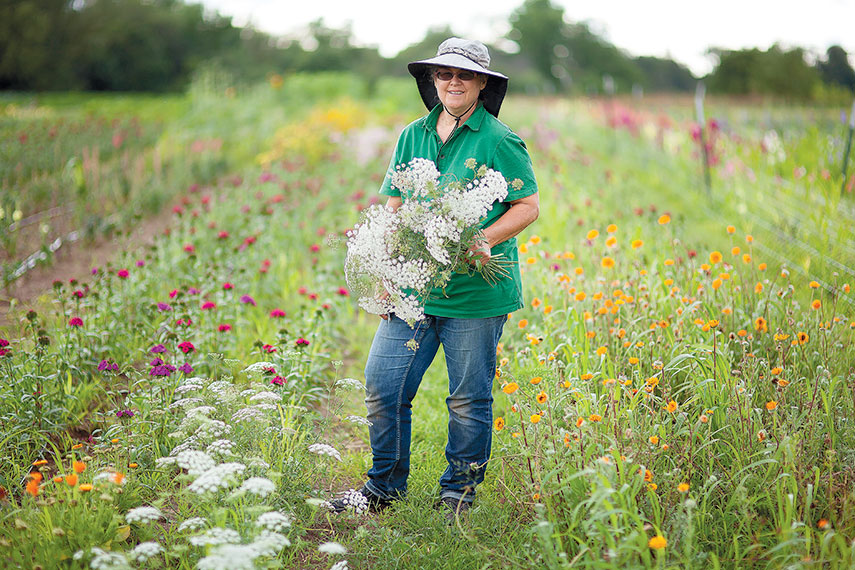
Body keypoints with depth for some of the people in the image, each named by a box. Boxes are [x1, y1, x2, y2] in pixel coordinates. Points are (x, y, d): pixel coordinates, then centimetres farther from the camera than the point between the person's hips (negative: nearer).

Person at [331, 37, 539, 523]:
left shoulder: (498, 140, -4)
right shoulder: (413, 136, 10)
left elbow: (528, 206, -3)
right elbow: (393, 210, 15)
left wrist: (484, 241, -18)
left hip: (476, 293, -4)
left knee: (469, 400, 6)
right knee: (382, 388, 3)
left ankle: (459, 492, 25)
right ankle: (386, 486, 22)